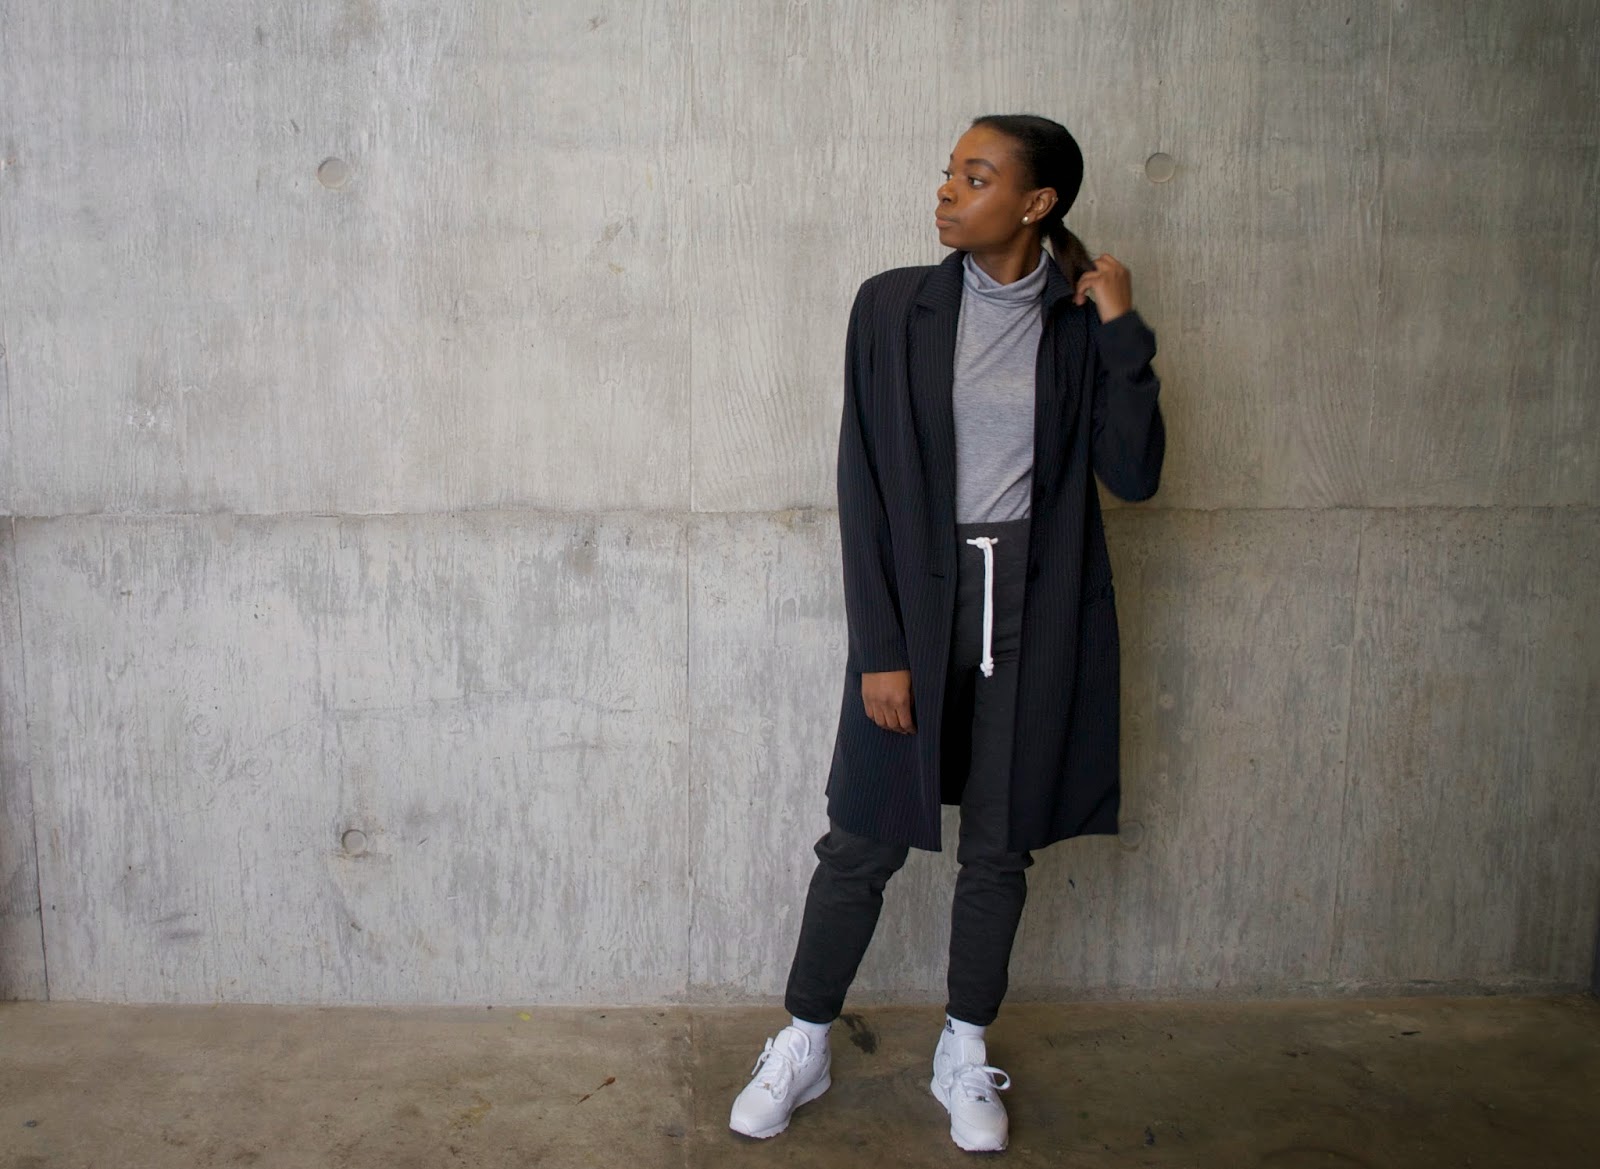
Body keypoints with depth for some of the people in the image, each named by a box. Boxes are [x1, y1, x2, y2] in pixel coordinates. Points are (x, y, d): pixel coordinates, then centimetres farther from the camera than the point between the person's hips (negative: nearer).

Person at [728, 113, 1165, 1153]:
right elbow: (865, 485, -5)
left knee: (1000, 847, 12)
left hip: (1038, 610, 1)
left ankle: (964, 1056, 32)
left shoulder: (1080, 323, 1)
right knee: (863, 842, 6)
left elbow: (1134, 475, -5)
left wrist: (1122, 327, -11)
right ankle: (804, 1047, 27)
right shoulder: (895, 305, -2)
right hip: (919, 602, -1)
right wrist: (879, 648, -9)